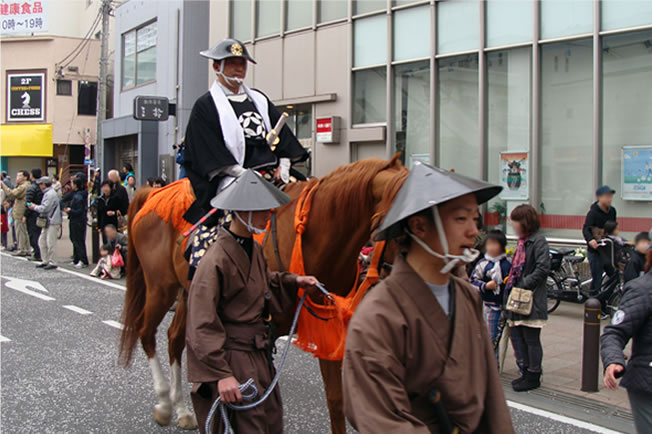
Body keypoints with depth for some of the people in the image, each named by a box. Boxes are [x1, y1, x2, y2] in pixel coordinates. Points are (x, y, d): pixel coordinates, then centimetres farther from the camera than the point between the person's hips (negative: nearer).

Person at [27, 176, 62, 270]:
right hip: (47, 222, 10)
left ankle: (52, 263, 1)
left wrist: (34, 207, -5)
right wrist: (35, 207, 7)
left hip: (52, 222, -10)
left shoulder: (50, 194, -17)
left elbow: (44, 208, -20)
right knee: (42, 241, 13)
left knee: (50, 243, -6)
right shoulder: (47, 193, 16)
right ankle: (45, 261, 19)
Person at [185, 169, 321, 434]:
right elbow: (202, 325, -21)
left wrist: (294, 282, 5)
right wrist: (221, 374, -25)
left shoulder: (255, 249, 5)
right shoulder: (217, 259, -21)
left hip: (259, 355, 8)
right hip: (233, 359, -8)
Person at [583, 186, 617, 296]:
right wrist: (590, 240, -49)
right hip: (595, 251, -6)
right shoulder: (593, 212, -16)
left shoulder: (612, 211, 5)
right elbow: (585, 229, -30)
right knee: (597, 280, -3)